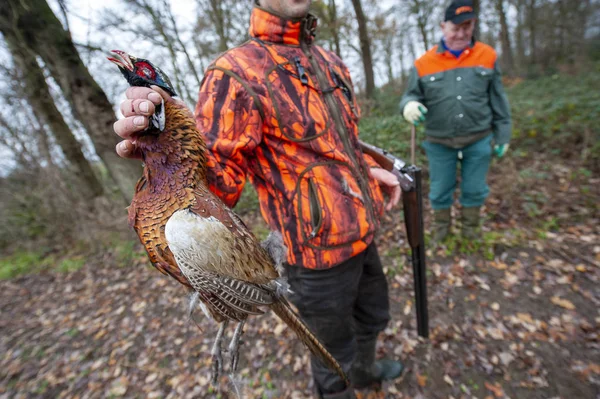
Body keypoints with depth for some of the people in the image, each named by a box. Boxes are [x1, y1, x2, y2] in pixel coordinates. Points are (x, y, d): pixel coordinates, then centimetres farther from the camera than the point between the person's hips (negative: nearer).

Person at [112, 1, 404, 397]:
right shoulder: (237, 73, -17)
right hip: (320, 249, -8)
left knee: (373, 315, 32)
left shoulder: (330, 61, 8)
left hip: (362, 231, 9)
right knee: (335, 350, 18)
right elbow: (219, 181, -23)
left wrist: (368, 168, 7)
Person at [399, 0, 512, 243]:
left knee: (474, 189, 13)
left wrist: (502, 136, 6)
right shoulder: (424, 63, -3)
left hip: (479, 140, 1)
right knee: (440, 190, 11)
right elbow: (411, 95, 1)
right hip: (439, 143, -1)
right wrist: (409, 105, -24)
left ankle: (470, 227, 36)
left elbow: (498, 101, 7)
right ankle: (441, 226, 35)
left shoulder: (487, 56, 2)